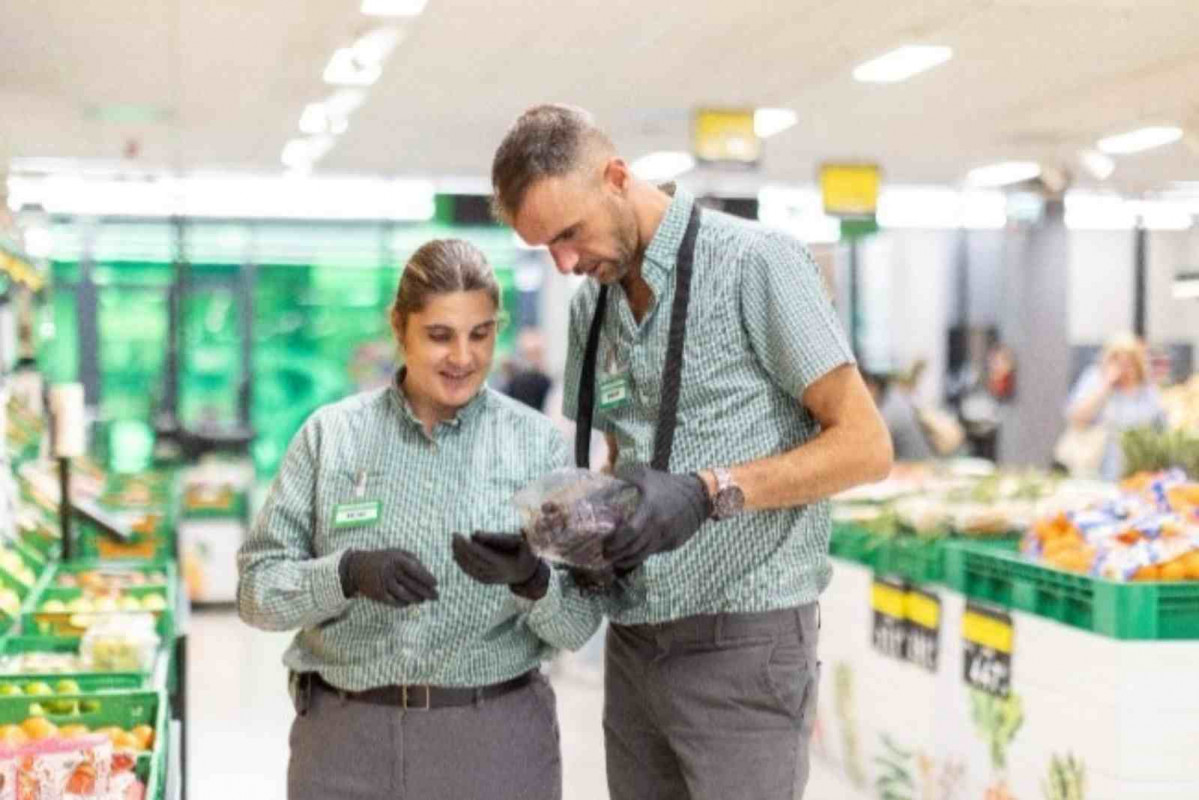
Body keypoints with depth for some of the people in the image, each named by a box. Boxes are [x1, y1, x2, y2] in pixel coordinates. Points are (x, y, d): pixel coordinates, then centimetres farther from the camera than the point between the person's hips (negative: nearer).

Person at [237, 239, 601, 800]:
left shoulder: (537, 443, -1)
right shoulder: (331, 434, 0)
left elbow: (578, 625, -2)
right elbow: (257, 589, -3)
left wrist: (532, 578, -23)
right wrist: (348, 573, -20)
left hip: (493, 739, 0)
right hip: (345, 734, 0)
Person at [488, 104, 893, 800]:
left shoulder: (757, 263, -9)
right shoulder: (591, 304, 11)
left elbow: (865, 445, -12)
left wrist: (709, 492, -23)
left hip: (743, 641, -6)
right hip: (634, 644, 6)